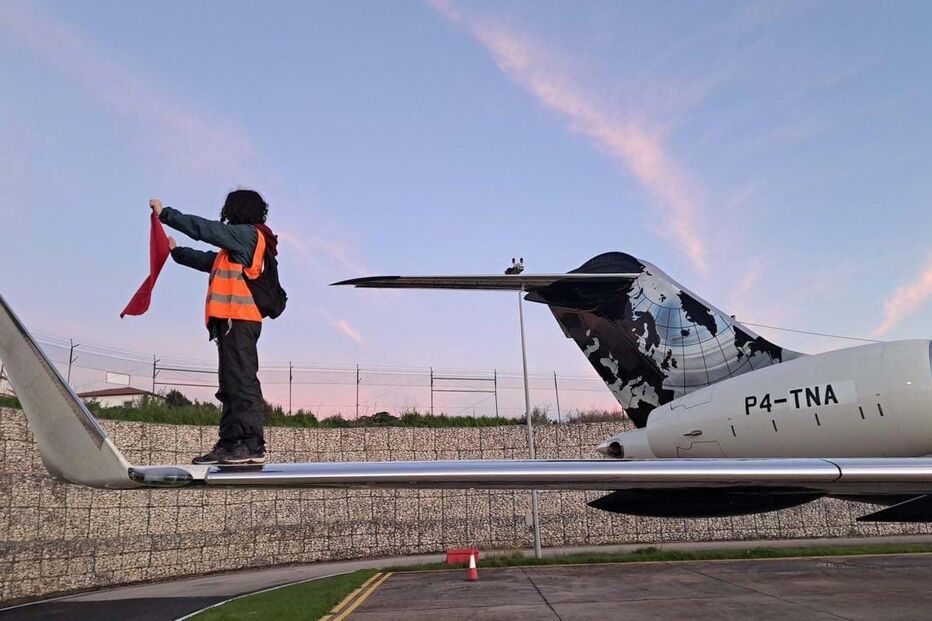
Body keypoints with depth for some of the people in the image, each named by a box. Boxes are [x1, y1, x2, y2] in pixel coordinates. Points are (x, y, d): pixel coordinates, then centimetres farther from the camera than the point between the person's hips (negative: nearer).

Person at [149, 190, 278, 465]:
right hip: (232, 321, 10)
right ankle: (230, 444, 6)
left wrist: (165, 213, 5)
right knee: (231, 385, 6)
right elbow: (208, 261, 35)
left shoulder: (248, 233, 0)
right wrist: (176, 251, 43)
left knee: (241, 381, -16)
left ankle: (252, 445, -20)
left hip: (238, 319, -10)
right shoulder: (237, 246, 28)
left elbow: (203, 228, -4)